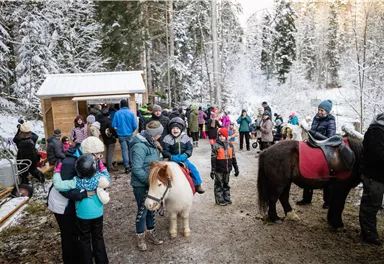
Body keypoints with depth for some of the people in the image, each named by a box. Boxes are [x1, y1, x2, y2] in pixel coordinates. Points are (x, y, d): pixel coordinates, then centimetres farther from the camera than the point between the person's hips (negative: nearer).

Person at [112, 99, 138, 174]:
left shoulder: (117, 113, -6)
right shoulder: (131, 113, -7)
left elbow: (114, 125, -7)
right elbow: (135, 125, -9)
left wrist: (118, 130, 13)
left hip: (121, 135, 0)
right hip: (129, 134, 0)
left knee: (124, 150, 4)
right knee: (131, 150, 14)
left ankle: (127, 167, 1)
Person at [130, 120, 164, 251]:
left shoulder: (150, 142, 1)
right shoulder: (140, 146, -25)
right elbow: (137, 169, -28)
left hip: (151, 182, 8)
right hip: (141, 185, -8)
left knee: (152, 208, 19)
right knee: (143, 210, 7)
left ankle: (150, 233, 38)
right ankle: (140, 238, 27)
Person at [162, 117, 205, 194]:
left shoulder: (185, 137, 2)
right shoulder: (167, 138, -6)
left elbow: (189, 148, 0)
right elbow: (164, 151, -8)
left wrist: (185, 155, -20)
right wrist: (172, 157, -26)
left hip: (183, 158, 2)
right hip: (172, 159, -2)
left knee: (193, 168, -7)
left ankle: (197, 185, 9)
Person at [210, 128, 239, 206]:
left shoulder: (230, 145, 4)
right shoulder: (216, 146, -10)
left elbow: (233, 158, 11)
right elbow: (213, 159, -10)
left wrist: (236, 168, 12)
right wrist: (212, 170, -13)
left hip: (227, 169, 5)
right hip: (219, 170, -4)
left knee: (226, 184, 17)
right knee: (219, 185, 6)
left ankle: (227, 198, 29)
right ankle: (220, 200, 16)